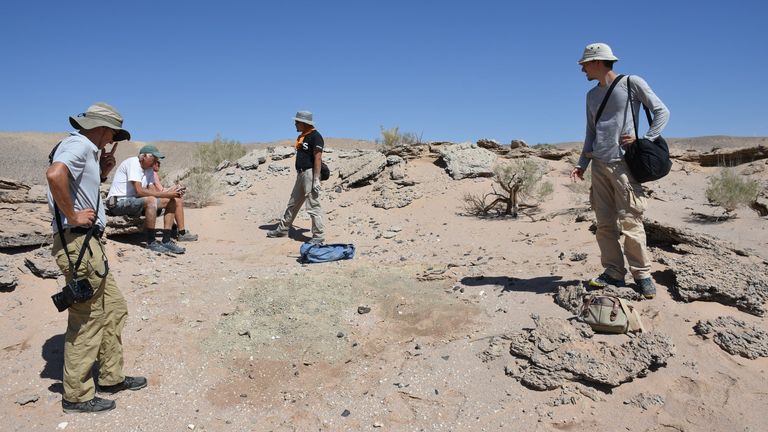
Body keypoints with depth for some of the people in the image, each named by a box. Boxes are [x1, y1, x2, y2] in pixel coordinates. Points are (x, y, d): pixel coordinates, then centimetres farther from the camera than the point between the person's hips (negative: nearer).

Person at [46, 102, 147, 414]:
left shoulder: (86, 150, 18)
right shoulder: (78, 145, -13)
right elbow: (55, 175, -33)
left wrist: (102, 173, 12)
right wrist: (73, 216, -23)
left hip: (89, 243, 11)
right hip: (77, 242, -11)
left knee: (114, 309, 16)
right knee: (87, 320, -2)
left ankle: (111, 378, 27)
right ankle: (77, 396, 11)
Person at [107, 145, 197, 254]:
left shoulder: (149, 169, 11)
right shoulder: (133, 163, -17)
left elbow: (151, 190, 2)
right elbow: (139, 191, -27)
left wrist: (169, 191, -15)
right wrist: (165, 194, -26)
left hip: (134, 200, 9)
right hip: (118, 203, -9)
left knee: (172, 201, 1)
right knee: (151, 200, -36)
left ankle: (166, 240, -6)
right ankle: (151, 242, -28)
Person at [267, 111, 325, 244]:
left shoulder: (315, 136, -12)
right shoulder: (302, 136, 16)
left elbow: (317, 158, -18)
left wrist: (316, 179, -23)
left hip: (310, 173, -10)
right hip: (301, 174, 10)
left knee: (313, 206, -8)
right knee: (292, 204, 18)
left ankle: (318, 236, -1)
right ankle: (283, 229, 30)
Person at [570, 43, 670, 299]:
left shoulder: (632, 83, 2)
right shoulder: (592, 95, 19)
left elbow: (662, 112, 3)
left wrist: (645, 139, -10)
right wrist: (582, 164, 10)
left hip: (624, 164, -5)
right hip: (599, 165, 6)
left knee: (630, 222, -8)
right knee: (605, 224, 2)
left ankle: (642, 275, 2)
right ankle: (613, 273, 8)